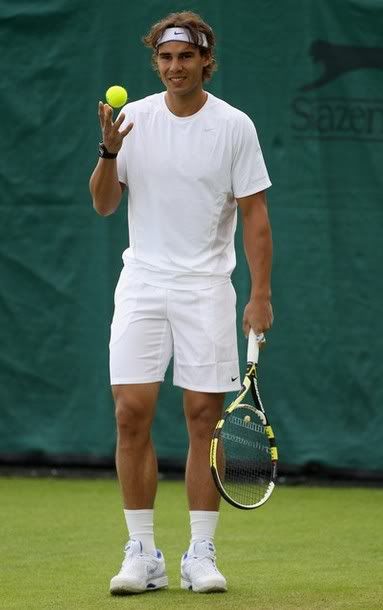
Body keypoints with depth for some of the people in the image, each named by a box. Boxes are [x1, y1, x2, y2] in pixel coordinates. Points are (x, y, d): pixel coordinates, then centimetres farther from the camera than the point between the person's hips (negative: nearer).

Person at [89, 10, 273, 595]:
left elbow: (255, 215, 0)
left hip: (206, 286, -2)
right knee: (132, 413, -5)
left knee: (204, 416, -2)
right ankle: (142, 554, 2)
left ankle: (201, 554, 5)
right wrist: (109, 151, -12)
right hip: (142, 281, 2)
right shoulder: (135, 118, 4)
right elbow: (104, 205, 6)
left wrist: (261, 295, -7)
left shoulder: (235, 126, -2)